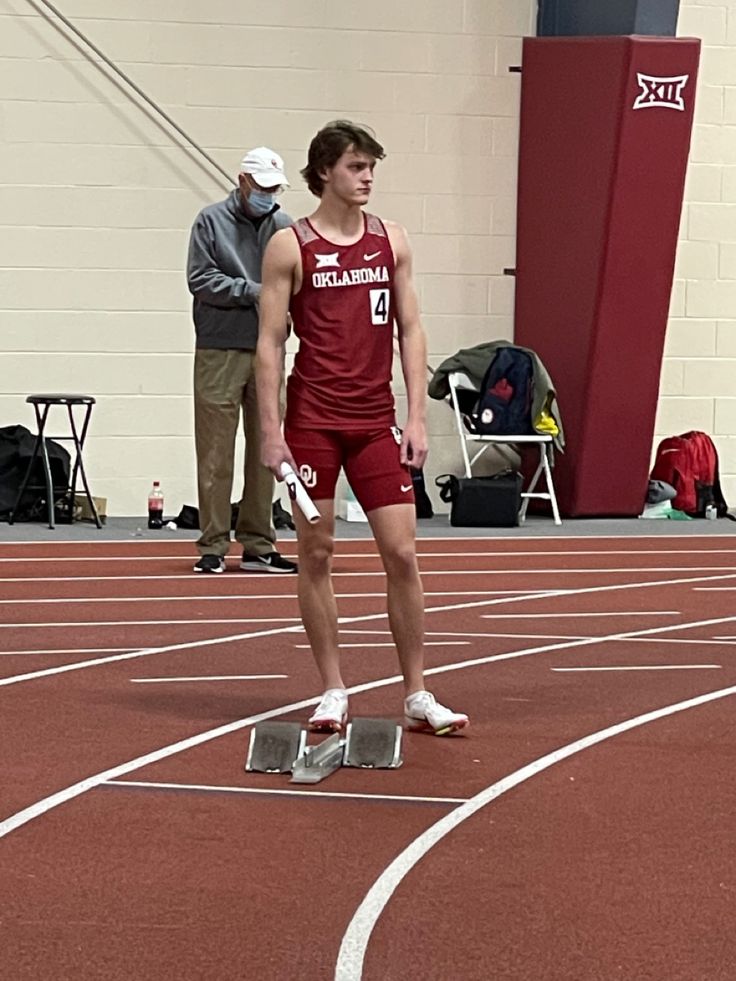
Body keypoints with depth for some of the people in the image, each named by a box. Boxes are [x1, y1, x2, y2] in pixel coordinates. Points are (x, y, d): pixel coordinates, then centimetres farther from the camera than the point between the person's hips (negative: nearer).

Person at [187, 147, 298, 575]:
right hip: (220, 351, -3)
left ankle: (259, 546, 14)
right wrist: (253, 291, -12)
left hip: (267, 351, 4)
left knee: (265, 452, 7)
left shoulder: (284, 227, 9)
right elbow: (200, 279, -6)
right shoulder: (211, 221, 1)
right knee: (216, 454, -2)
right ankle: (213, 546, 4)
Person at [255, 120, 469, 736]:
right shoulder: (290, 247, -2)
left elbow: (410, 330, 10)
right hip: (313, 420, -3)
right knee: (317, 554, 2)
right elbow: (271, 342, -3)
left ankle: (418, 696, 7)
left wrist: (417, 417, 2)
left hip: (376, 421, 3)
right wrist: (271, 430, -8)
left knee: (403, 553, 0)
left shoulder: (392, 241, 8)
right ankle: (333, 693, 12)